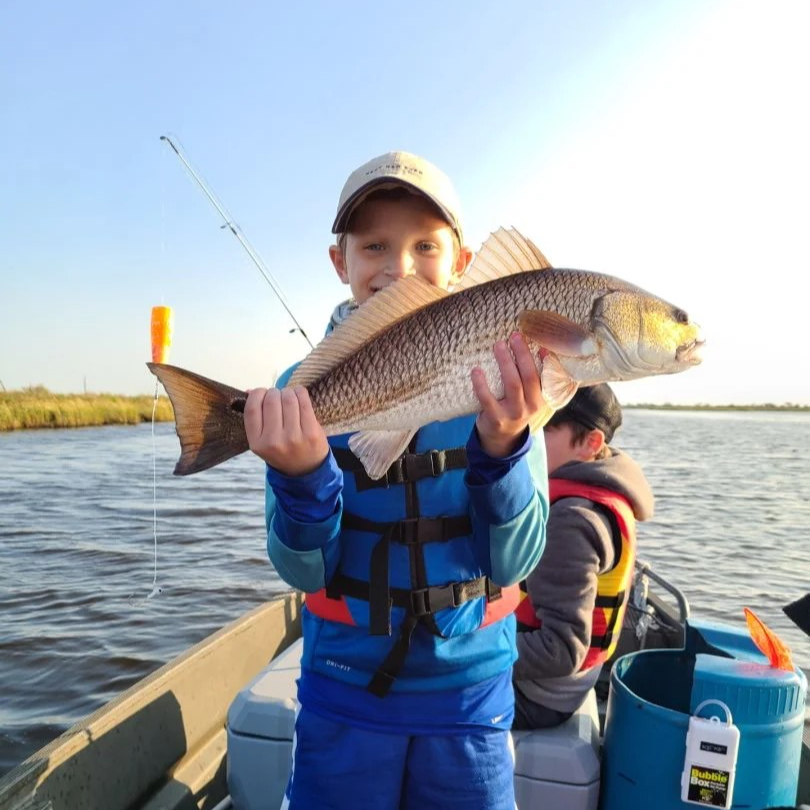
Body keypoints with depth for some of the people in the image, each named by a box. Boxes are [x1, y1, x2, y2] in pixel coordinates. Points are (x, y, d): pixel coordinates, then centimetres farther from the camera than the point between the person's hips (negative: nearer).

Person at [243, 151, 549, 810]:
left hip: (468, 698, 1)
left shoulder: (501, 380, -11)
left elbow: (514, 562, -13)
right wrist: (303, 475, -30)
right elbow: (307, 571, -11)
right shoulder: (305, 391, -10)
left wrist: (501, 445, -31)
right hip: (344, 690, 0)